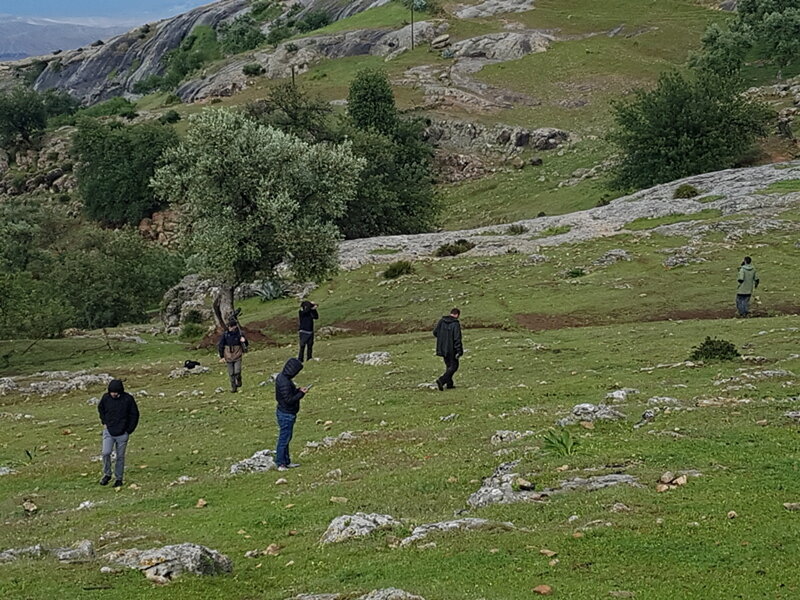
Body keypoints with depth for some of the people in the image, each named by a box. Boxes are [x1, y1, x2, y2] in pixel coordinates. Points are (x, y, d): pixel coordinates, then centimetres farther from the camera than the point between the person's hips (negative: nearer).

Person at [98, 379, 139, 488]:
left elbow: (134, 414, 0)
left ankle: (119, 478, 18)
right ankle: (107, 474, 7)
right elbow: (100, 409, 18)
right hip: (108, 431, 1)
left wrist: (129, 430, -3)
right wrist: (104, 422, 8)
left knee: (120, 456, 5)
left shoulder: (128, 399, -10)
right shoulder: (106, 397, -4)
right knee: (106, 453, -13)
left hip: (122, 433, -1)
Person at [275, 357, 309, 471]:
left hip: (282, 412, 10)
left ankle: (286, 462, 28)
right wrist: (301, 393, -16)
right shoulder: (285, 383, -27)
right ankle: (281, 464, 7)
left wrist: (298, 390, 3)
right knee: (284, 439, -1)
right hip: (287, 414, -10)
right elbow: (289, 400, -25)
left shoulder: (281, 376, 4)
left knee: (285, 438, 18)